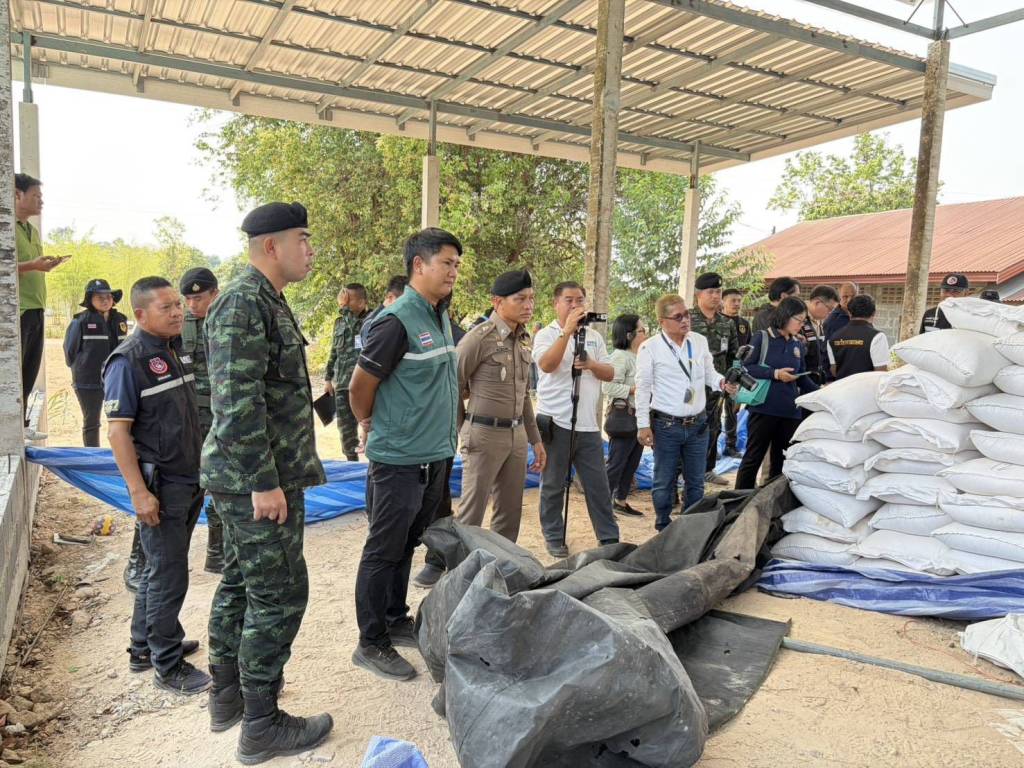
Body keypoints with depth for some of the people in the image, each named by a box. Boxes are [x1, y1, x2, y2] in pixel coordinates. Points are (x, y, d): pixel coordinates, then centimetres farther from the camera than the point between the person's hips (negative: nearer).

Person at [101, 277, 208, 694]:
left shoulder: (175, 350, 10)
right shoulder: (129, 360, -15)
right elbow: (117, 430, -17)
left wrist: (202, 470, 18)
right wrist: (139, 492, -21)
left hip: (188, 480, 8)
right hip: (159, 486, -8)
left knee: (161, 568, 19)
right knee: (169, 574, 0)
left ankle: (144, 647, 35)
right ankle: (168, 667, 15)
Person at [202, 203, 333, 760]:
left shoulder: (264, 301, 14)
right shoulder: (244, 302, -18)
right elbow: (236, 402, -25)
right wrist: (265, 481, -23)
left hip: (247, 478, 11)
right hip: (258, 480, -11)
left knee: (240, 582, 19)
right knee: (279, 595, -2)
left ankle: (227, 694, 35)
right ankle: (261, 725, 12)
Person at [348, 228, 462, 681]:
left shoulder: (442, 317, 9)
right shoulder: (397, 320, -18)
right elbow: (360, 387, -13)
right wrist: (374, 426, 4)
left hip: (435, 457, 8)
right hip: (399, 460, -8)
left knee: (406, 547, 20)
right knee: (383, 553, 4)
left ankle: (397, 622, 35)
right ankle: (371, 644, 17)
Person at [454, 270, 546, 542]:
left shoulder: (522, 341, 10)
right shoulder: (479, 338, -14)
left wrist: (535, 439, 18)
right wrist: (461, 435, -2)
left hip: (517, 435, 7)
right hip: (484, 435, -7)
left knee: (510, 513, 15)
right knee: (471, 515, 0)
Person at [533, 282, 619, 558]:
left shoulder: (594, 336, 13)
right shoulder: (546, 334, -3)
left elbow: (609, 374, 12)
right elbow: (546, 365, -22)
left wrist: (592, 364, -10)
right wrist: (568, 330, -25)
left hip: (588, 424, 4)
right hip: (555, 423, -4)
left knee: (598, 485, 8)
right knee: (553, 485, 7)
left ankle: (610, 538, 16)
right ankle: (554, 538, 19)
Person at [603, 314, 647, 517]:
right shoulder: (620, 357, -15)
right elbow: (609, 386, -24)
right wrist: (633, 390, -20)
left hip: (640, 416, 9)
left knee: (632, 462, 15)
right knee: (616, 462, -2)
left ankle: (620, 501, 27)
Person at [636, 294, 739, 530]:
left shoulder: (700, 341, 4)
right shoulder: (650, 347, -9)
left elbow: (709, 374, 14)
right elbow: (643, 388, -6)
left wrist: (722, 383, -9)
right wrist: (643, 425, -8)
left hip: (698, 423, 4)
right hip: (666, 425, -4)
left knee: (696, 482, 14)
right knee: (664, 482, 7)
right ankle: (663, 529, 23)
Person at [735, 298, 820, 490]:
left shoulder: (798, 344, 11)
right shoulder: (762, 338, -4)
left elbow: (802, 377, 17)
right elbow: (747, 367, -10)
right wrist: (775, 374, -16)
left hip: (790, 411, 5)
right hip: (764, 408, -5)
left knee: (781, 460, 11)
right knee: (753, 458, 1)